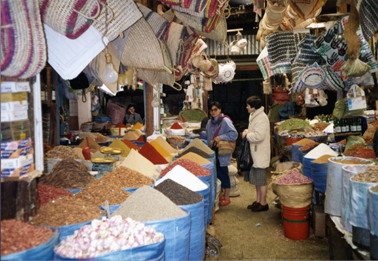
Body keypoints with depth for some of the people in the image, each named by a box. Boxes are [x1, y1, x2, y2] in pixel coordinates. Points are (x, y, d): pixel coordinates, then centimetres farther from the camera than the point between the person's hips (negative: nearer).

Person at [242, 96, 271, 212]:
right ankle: (258, 200, 28)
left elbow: (259, 136, -28)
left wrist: (247, 135, -14)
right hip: (255, 152, 10)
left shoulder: (261, 118, -19)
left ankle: (263, 203, 11)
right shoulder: (254, 116, 13)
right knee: (256, 178, 17)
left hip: (260, 153, -10)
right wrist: (247, 131, 5)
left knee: (261, 180, -1)